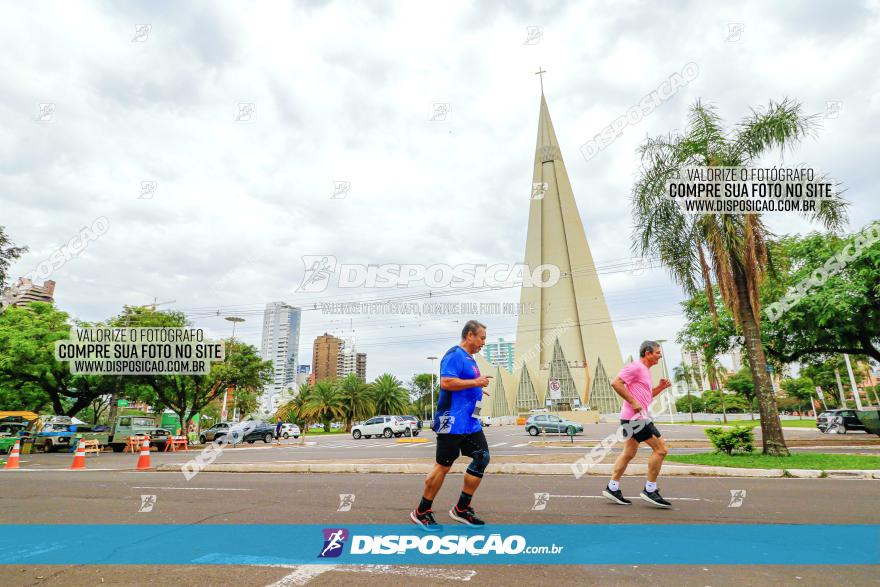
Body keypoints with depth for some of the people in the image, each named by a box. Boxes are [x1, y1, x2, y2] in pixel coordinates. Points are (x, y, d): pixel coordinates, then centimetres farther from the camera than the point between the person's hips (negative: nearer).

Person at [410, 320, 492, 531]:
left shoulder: (469, 358, 18)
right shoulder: (454, 355, -13)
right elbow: (446, 382, -26)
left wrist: (477, 389, 20)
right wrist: (475, 382, -20)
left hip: (470, 423, 10)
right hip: (453, 422, -10)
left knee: (482, 458, 7)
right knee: (443, 466, -2)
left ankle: (461, 509, 17)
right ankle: (421, 512, 13)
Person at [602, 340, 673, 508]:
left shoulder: (645, 370, 19)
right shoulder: (635, 367, -13)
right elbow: (616, 383, -23)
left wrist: (660, 387, 11)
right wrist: (633, 402, -22)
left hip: (637, 417, 10)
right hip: (635, 417, -10)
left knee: (629, 453, 12)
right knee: (660, 449, -7)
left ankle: (612, 488, 17)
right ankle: (650, 490, 2)